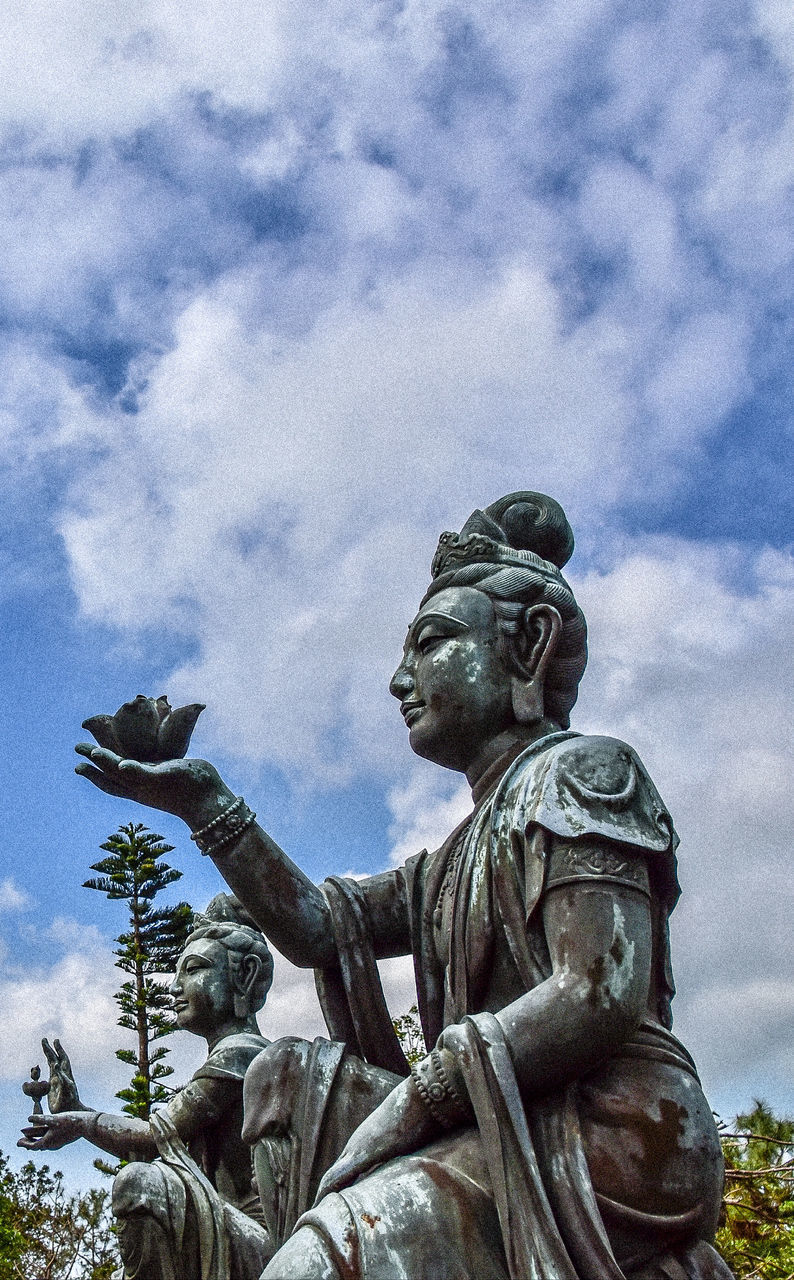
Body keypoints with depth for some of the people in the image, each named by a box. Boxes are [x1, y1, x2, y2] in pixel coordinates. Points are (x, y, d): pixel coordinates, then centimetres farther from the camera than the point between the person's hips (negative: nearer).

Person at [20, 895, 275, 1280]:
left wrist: (82, 1122, 5)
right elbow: (155, 1148, 18)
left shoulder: (239, 1050, -9)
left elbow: (155, 1137, -11)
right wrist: (75, 1109, 17)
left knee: (139, 1182, -28)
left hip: (256, 1247, -11)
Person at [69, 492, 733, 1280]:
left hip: (601, 1131, -9)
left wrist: (406, 1102, -15)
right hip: (508, 1135, 9)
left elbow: (600, 998, -16)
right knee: (294, 1079, 7)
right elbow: (315, 926, 14)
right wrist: (206, 806, 7)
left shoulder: (579, 773, -3)